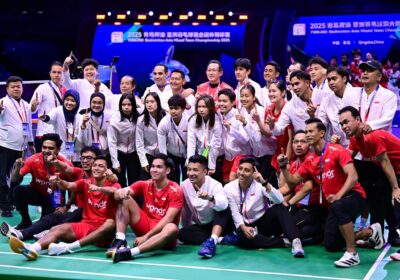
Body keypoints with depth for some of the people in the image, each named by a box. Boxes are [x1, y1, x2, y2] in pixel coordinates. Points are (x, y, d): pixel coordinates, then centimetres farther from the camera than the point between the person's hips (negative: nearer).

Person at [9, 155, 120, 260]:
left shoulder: (113, 184, 1)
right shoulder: (85, 183, 12)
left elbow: (115, 191, -24)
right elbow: (68, 186, -7)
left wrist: (99, 188, -44)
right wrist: (59, 181, -29)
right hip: (86, 224, 4)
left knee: (111, 224, -37)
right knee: (57, 229, -19)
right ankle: (33, 248, -50)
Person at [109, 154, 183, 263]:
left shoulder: (175, 190, -11)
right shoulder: (144, 185, 2)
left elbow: (168, 218, -19)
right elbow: (117, 195, -8)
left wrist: (146, 236, -24)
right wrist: (122, 192, -33)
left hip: (161, 232, -4)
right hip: (145, 226, 4)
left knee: (172, 228, -40)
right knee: (124, 199, -11)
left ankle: (129, 252, -54)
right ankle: (120, 241, -25)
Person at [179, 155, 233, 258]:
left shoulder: (214, 185, -22)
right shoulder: (184, 185, -9)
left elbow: (223, 205, -43)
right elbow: (184, 210, 5)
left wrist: (210, 198, -61)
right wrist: (185, 227, 11)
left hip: (219, 224, -4)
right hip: (199, 226, 4)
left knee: (223, 210, -34)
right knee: (182, 233, -25)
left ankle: (212, 241, -52)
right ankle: (221, 239, -24)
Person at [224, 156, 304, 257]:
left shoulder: (259, 184, -10)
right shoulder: (229, 188, -5)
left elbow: (279, 200, -26)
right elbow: (235, 214, -8)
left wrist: (264, 183, -36)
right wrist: (243, 227, -27)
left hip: (264, 222, 0)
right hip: (246, 226, 0)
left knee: (279, 208, -29)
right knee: (243, 236, -36)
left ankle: (295, 241, -42)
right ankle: (282, 241, -27)